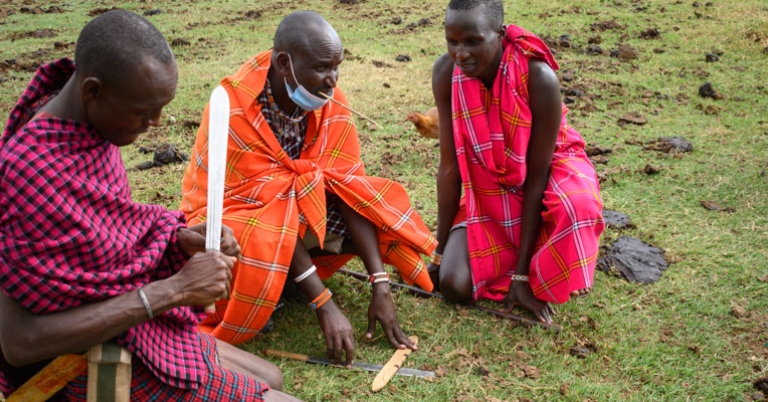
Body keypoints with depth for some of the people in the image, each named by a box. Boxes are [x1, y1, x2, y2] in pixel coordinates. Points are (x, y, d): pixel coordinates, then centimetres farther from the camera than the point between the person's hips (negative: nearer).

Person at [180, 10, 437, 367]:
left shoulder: (330, 102, -15)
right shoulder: (236, 112, -31)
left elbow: (347, 188, -18)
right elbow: (270, 210, -32)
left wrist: (380, 286, -25)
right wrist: (326, 306, -33)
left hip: (302, 208, 6)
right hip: (235, 215, -6)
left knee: (381, 209, -14)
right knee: (265, 240, -40)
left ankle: (283, 277, -5)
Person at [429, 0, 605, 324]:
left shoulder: (539, 78, -31)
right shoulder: (446, 72, -21)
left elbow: (535, 177, -24)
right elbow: (450, 166, -14)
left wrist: (521, 274, -23)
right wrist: (440, 251, -9)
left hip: (546, 173, -3)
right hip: (488, 189, 3)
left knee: (575, 207, -39)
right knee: (454, 285, -15)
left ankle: (539, 272, -6)